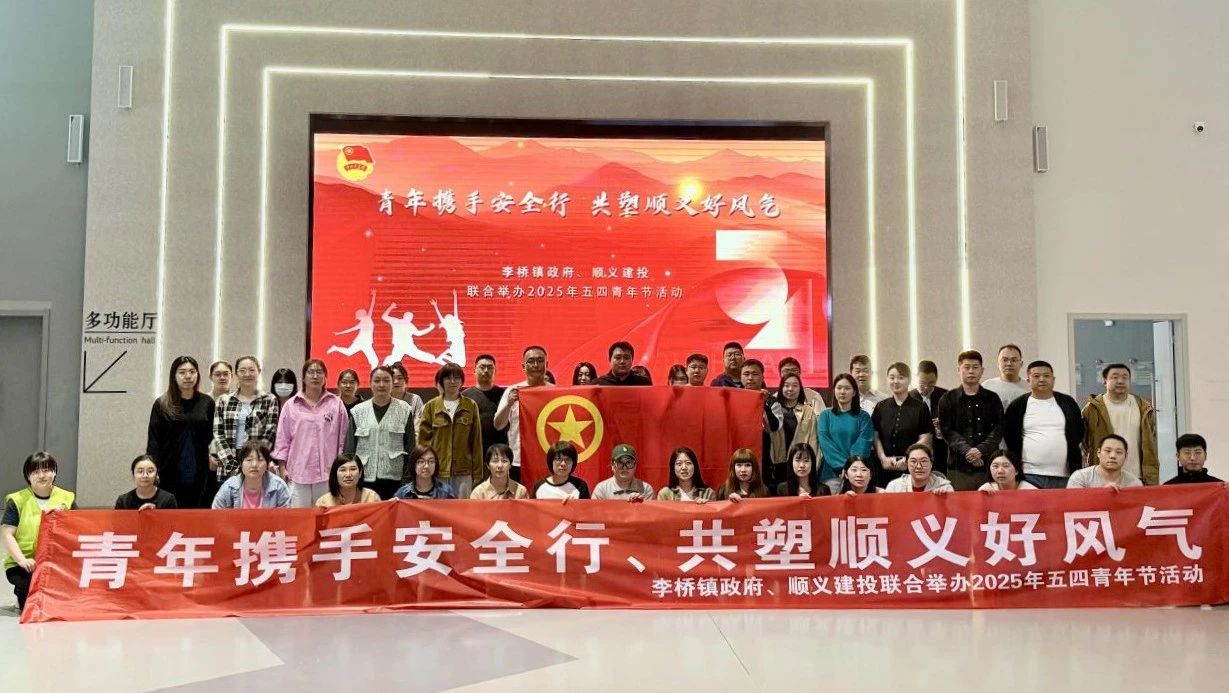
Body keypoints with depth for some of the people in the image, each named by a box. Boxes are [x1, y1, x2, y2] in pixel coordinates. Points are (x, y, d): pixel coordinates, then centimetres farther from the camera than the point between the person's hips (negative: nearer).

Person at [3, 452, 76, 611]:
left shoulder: (67, 498, 11)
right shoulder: (17, 500, 3)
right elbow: (7, 535, -2)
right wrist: (22, 560, -16)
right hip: (25, 566, -1)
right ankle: (23, 598, 8)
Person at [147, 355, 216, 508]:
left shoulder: (207, 403, 6)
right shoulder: (162, 404, 3)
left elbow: (213, 438, 8)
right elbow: (153, 440, 0)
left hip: (199, 475, 1)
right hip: (171, 476, -1)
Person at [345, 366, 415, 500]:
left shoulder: (404, 410, 4)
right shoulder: (358, 411, 7)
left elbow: (410, 446, 4)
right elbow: (349, 447, 8)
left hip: (395, 478, -1)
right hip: (365, 477, 1)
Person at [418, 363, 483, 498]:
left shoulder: (471, 406, 5)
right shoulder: (431, 406, 4)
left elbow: (476, 441, 5)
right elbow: (423, 439, 5)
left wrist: (477, 473, 2)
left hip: (463, 472, 0)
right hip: (437, 471, 0)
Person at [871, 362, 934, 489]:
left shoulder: (920, 407, 3)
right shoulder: (881, 407, 11)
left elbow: (925, 438, -1)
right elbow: (875, 436, 7)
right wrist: (883, 458, -6)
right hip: (885, 468, 2)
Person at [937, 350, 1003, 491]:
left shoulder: (992, 399, 12)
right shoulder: (948, 399, 8)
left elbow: (998, 429, 2)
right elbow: (947, 431, 0)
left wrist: (981, 450, -14)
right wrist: (967, 450, -16)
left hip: (988, 465, 1)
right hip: (959, 466, -1)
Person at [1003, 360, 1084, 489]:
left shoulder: (1068, 402, 10)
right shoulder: (1017, 406, 4)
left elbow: (1079, 433, 17)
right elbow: (1009, 437, 7)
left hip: (1063, 477, 2)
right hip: (1029, 476, -2)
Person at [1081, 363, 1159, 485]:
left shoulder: (1144, 408, 10)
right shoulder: (1093, 409, 0)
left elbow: (1150, 446, 10)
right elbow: (1086, 444, 3)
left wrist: (1151, 479, 2)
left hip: (1138, 478, 3)